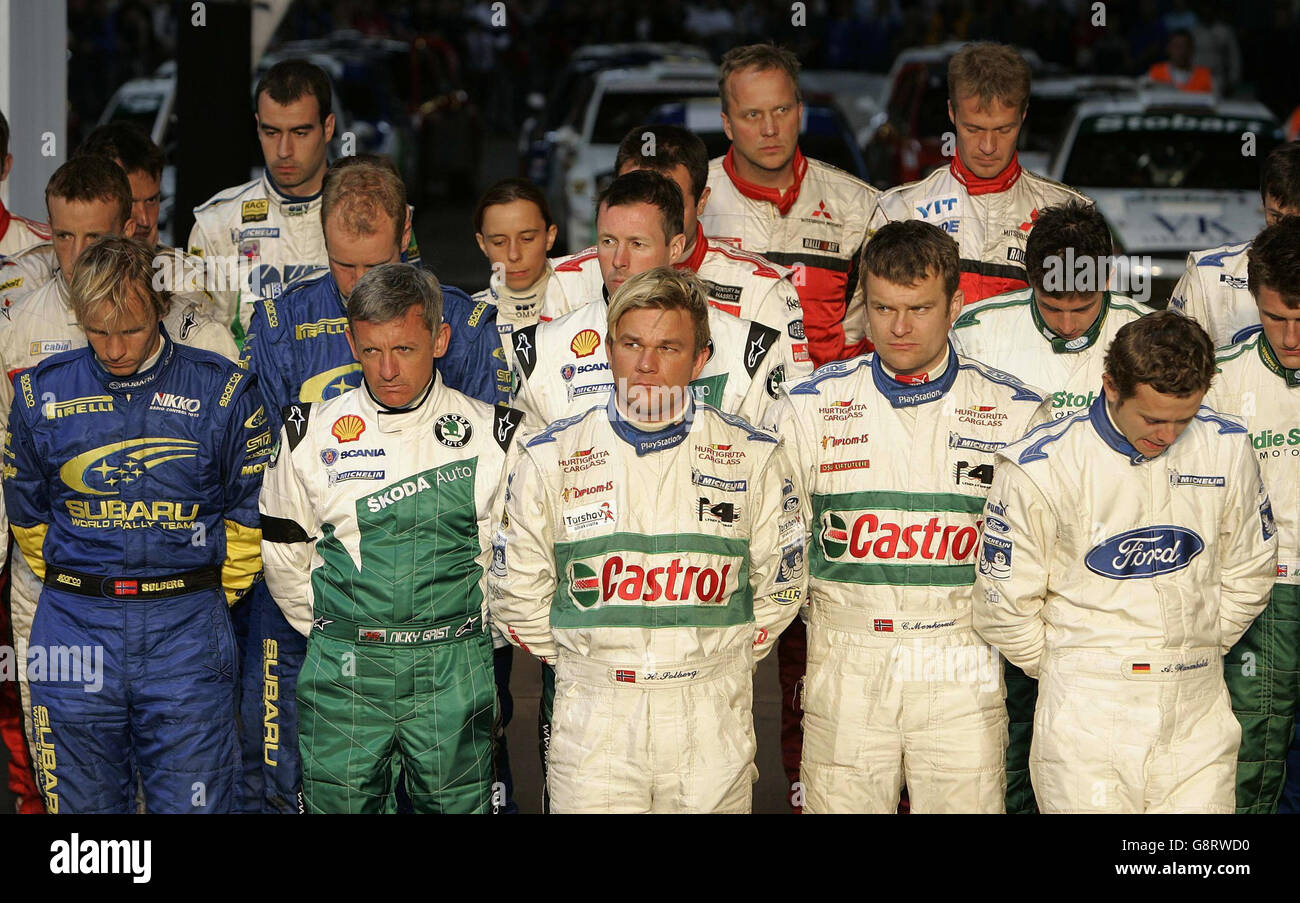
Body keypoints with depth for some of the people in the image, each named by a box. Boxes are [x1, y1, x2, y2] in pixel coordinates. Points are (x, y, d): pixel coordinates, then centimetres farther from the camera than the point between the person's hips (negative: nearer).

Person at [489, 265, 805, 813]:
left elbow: (779, 588, 11)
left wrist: (715, 665, 8)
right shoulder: (549, 460, 1)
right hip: (592, 724, 0)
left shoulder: (755, 458, 2)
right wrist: (593, 668, 8)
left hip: (712, 725, 0)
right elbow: (516, 594, 7)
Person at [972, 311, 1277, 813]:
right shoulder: (1039, 469, -9)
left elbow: (1248, 574, 16)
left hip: (1199, 716, 3)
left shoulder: (1226, 450, 2)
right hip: (1088, 720, -3)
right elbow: (1004, 606, -1)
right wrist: (1073, 677, 7)